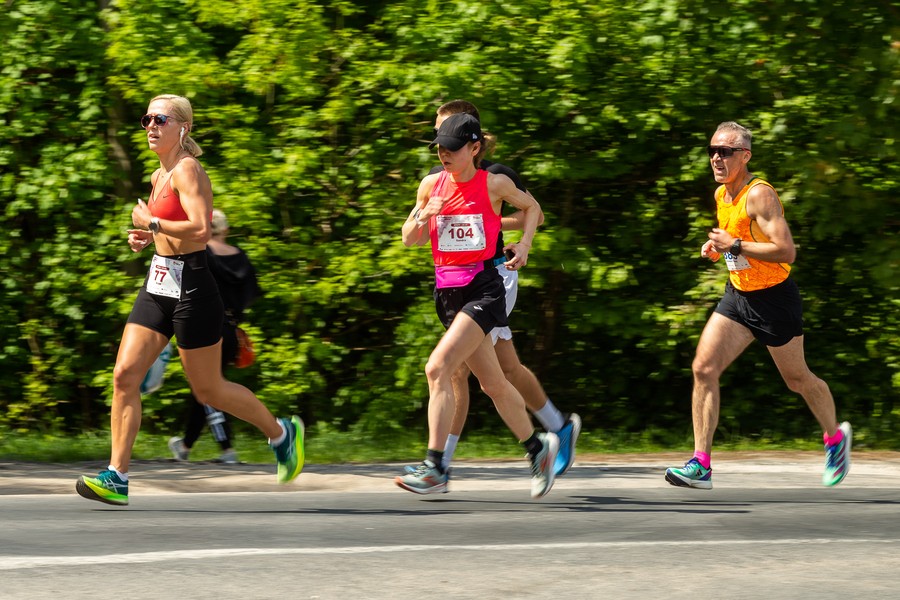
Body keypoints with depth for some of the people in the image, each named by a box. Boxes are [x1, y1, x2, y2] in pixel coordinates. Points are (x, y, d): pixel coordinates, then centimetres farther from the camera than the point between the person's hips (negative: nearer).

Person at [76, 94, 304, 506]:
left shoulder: (187, 170, -13)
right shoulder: (158, 177, 14)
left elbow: (200, 230, -27)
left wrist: (151, 223, -17)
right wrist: (147, 238, 13)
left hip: (191, 287, -9)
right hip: (158, 286, 9)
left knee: (208, 390, 3)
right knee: (125, 376, -4)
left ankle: (282, 432, 25)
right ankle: (116, 478, -5)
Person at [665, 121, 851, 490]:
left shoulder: (759, 195, -22)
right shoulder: (721, 194, 5)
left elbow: (786, 252, -30)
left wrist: (736, 246, -29)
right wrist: (717, 247, 5)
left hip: (774, 298, -7)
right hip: (738, 295, 7)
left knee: (797, 379, 11)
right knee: (703, 369, -9)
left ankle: (836, 437, 39)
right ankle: (701, 466, -11)